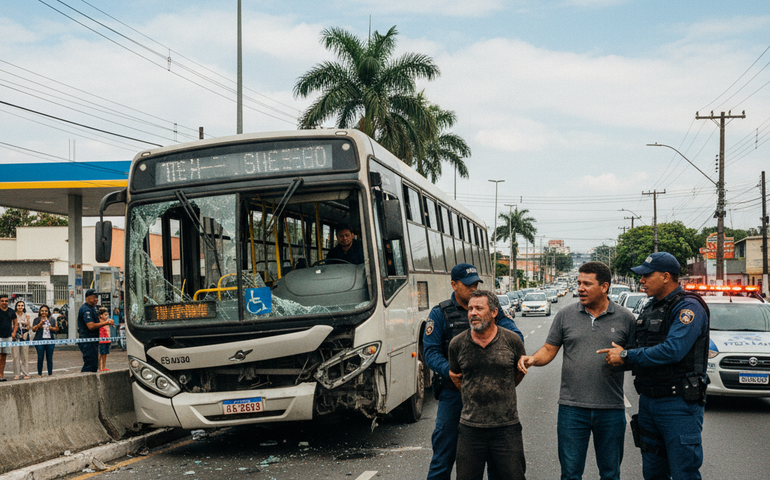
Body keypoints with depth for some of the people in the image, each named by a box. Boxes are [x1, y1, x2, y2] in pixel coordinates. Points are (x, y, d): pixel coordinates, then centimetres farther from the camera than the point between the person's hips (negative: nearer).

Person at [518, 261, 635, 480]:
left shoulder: (625, 318, 3)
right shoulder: (566, 315, 4)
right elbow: (549, 350, 7)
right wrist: (532, 359, -12)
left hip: (611, 410, 0)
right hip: (572, 407, 0)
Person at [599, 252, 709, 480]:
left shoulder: (688, 307, -13)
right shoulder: (650, 308, 15)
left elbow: (672, 350, -26)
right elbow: (639, 348, 24)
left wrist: (626, 356, -19)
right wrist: (617, 356, 4)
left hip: (678, 404, -9)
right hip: (648, 401, 9)